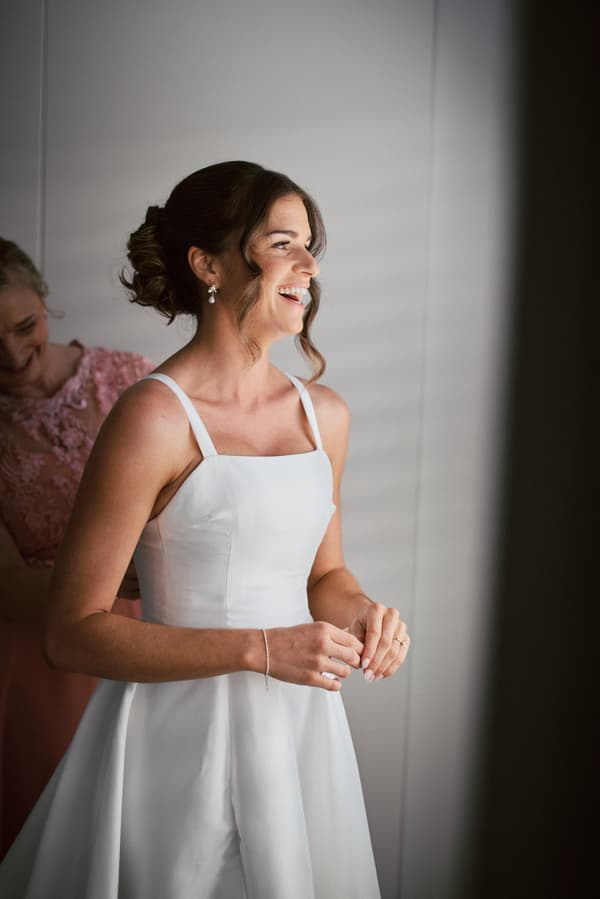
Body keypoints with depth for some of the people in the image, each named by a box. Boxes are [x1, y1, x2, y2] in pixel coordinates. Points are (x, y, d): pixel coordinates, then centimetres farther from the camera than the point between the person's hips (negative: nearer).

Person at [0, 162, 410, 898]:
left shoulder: (323, 414, 5)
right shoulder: (154, 417, -15)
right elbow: (73, 634, -16)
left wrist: (360, 612, -4)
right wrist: (258, 649, -22)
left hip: (299, 725, 6)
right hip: (182, 734, -6)